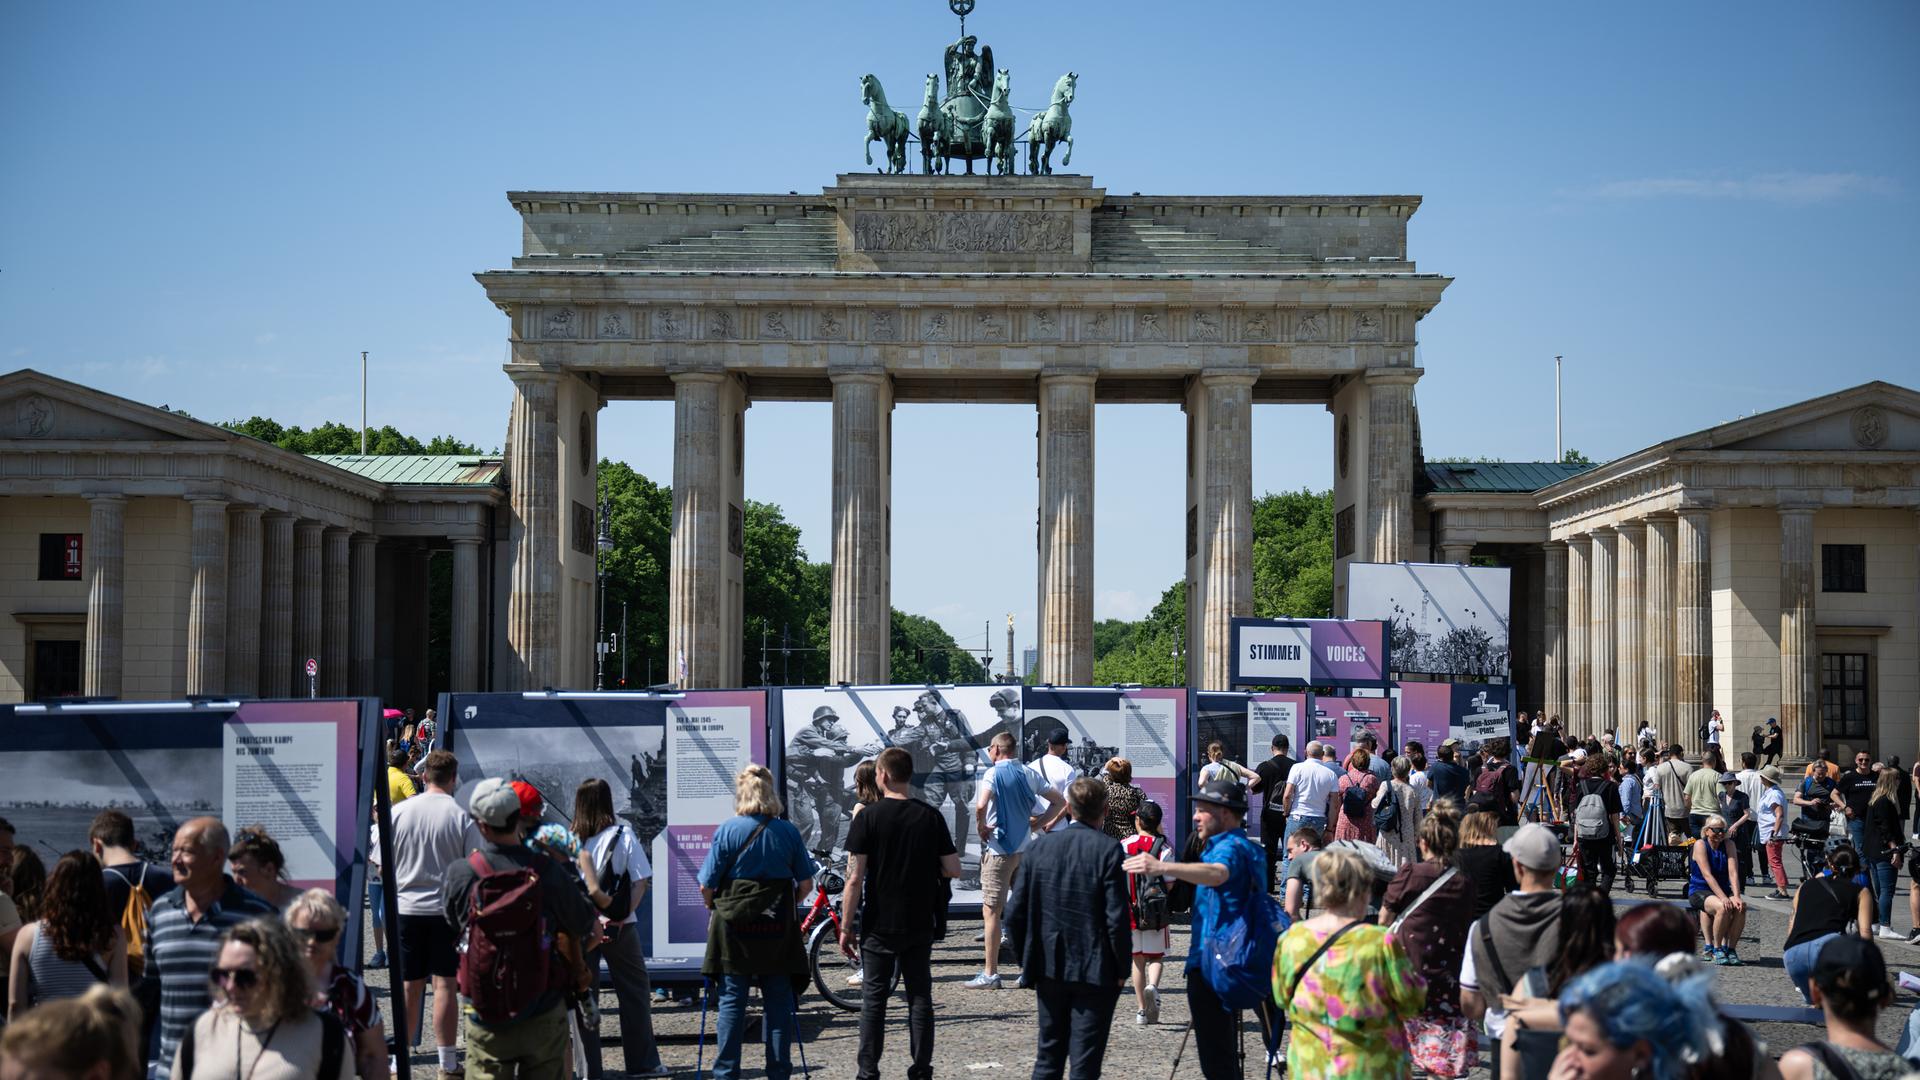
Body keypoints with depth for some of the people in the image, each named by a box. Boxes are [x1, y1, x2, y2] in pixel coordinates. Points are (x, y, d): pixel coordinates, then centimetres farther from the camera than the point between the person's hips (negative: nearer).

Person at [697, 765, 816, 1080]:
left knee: (732, 999, 4)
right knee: (779, 1001, 7)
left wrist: (713, 906, 14)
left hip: (734, 927, -1)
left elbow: (707, 886, -6)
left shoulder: (727, 830, -7)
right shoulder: (788, 832, -1)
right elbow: (806, 884, 3)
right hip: (778, 928, 1)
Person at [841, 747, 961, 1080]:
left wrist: (845, 926, -3)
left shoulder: (869, 817, -10)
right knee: (920, 997, 10)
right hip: (920, 925, 2)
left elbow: (855, 879, -11)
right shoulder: (931, 816, -1)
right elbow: (953, 869, 0)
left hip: (879, 926, -2)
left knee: (874, 1000, 5)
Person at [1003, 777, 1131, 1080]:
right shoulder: (1108, 850, -13)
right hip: (1095, 972, -4)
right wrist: (1123, 968, -4)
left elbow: (1015, 913, 0)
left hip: (1049, 969, 4)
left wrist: (1027, 959, 11)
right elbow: (1117, 918, -16)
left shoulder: (1040, 846, -1)